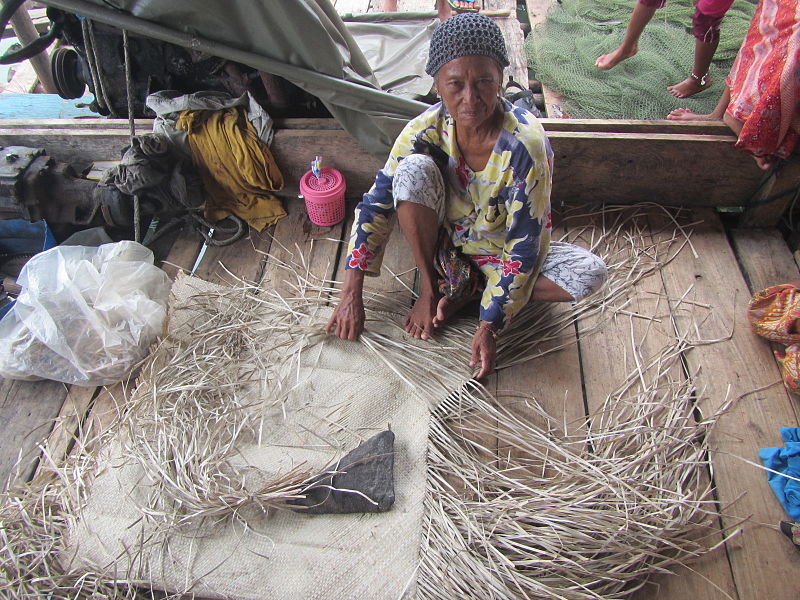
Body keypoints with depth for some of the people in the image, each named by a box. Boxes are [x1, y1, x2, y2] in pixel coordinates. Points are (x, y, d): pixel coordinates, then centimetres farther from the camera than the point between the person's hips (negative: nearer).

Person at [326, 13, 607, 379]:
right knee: (413, 169, -27)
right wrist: (351, 295, -17)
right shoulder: (425, 130, -21)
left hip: (500, 250, 0)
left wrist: (488, 327, -28)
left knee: (590, 274, -25)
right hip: (445, 243, 1)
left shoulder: (526, 146, -29)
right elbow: (375, 204, -15)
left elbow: (523, 250, -26)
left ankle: (465, 292, -12)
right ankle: (431, 286, -10)